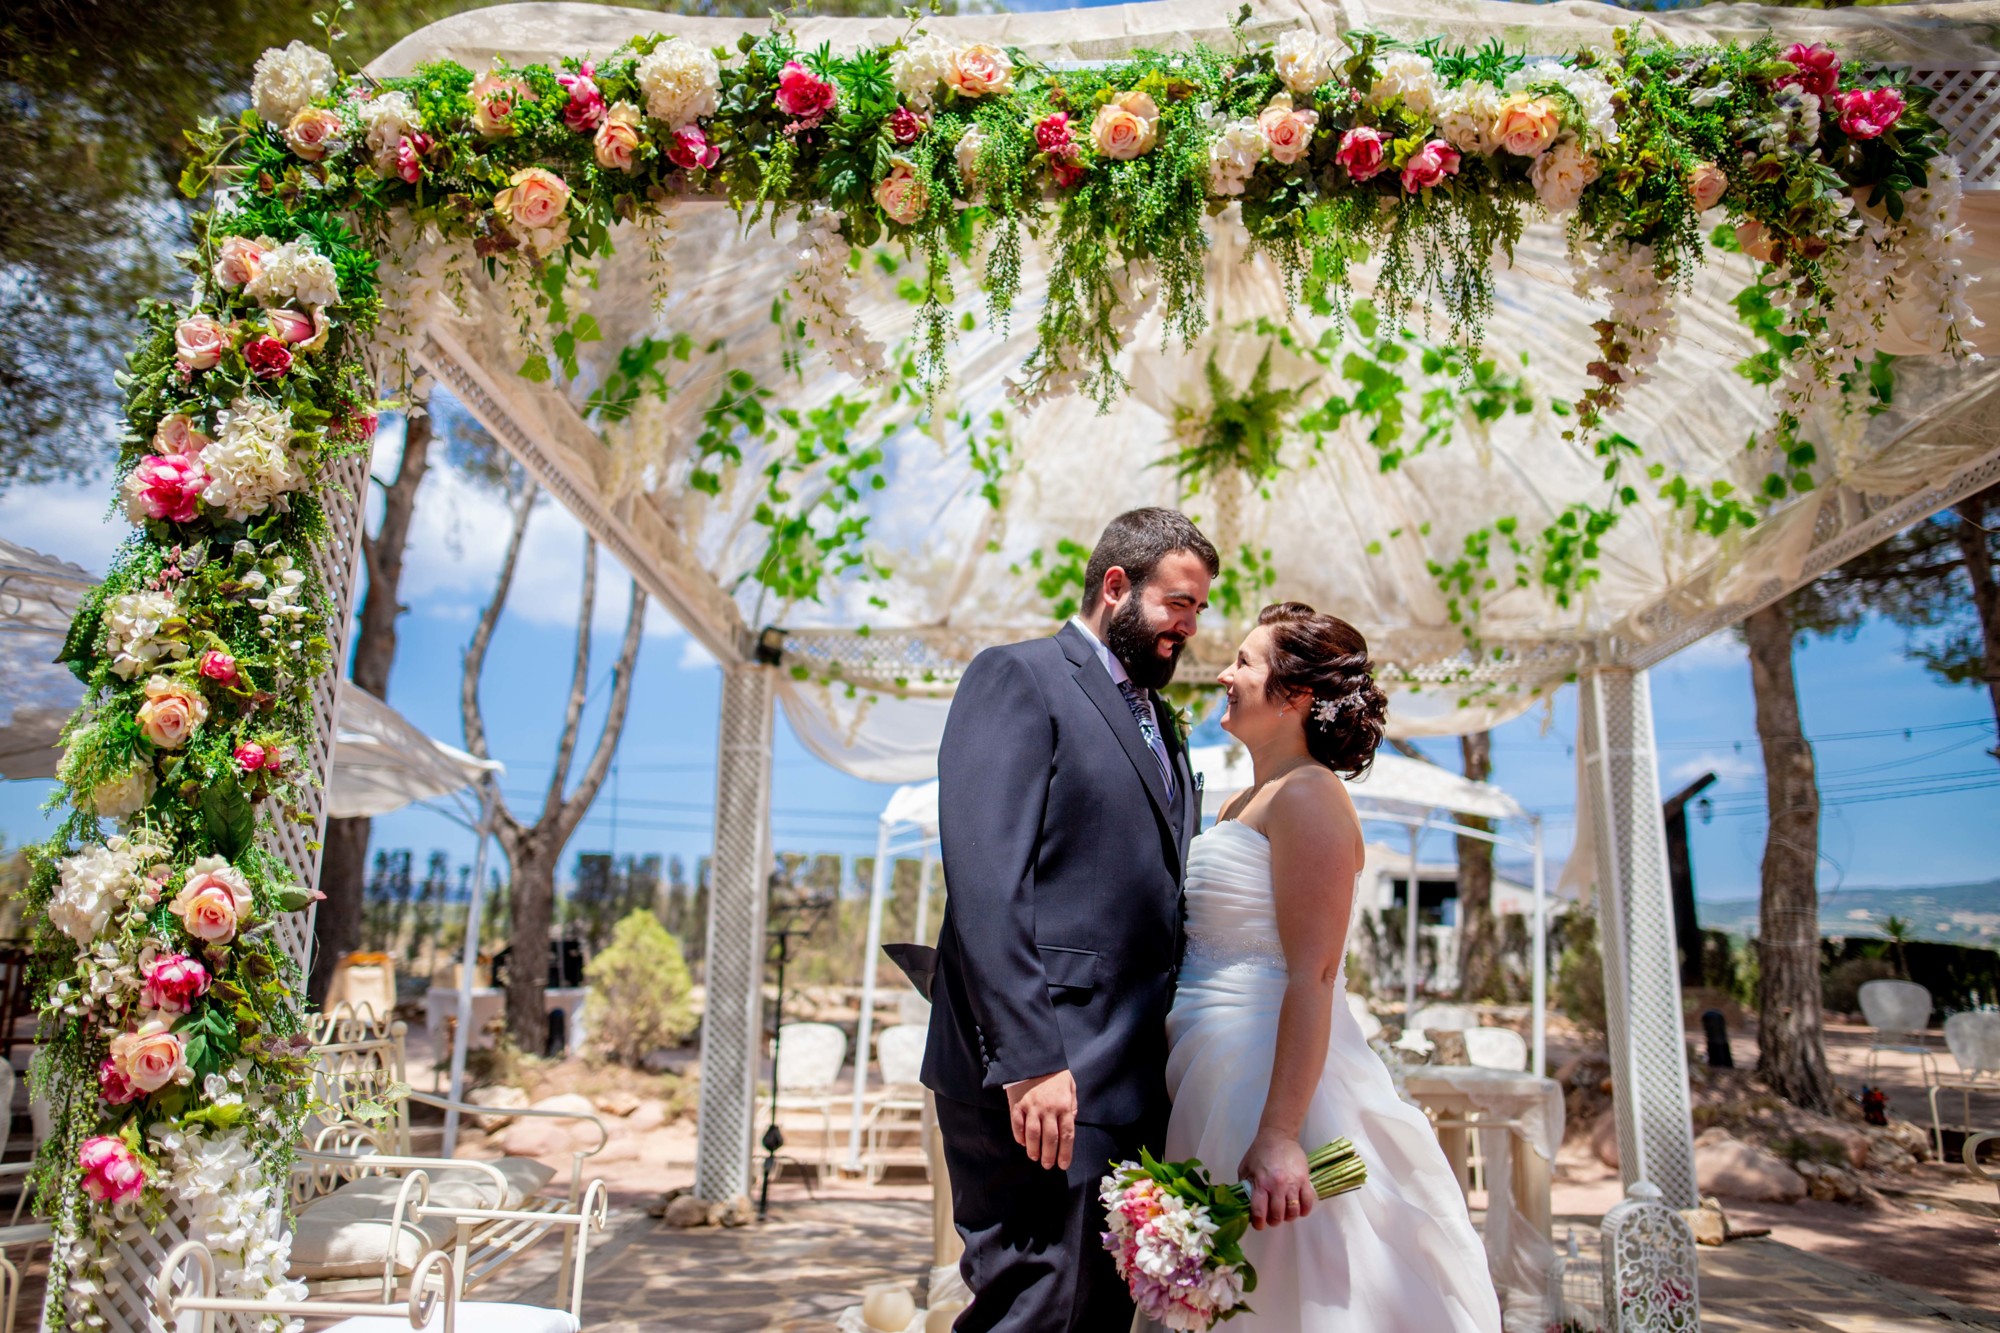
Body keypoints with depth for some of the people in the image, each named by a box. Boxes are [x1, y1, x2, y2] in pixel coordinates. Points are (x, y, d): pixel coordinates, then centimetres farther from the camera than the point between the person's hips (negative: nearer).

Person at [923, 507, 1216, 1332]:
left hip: (1132, 1092, 8)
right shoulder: (1018, 678, -4)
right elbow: (983, 883, -15)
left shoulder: (1161, 724, 21)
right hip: (1042, 1082, -8)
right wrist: (1028, 1061, -21)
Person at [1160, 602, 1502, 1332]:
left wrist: (1278, 1137, -27)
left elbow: (1312, 975, -21)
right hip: (1216, 1076, 9)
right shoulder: (1240, 805, 14)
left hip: (1270, 1078, -9)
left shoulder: (1308, 796, -13)